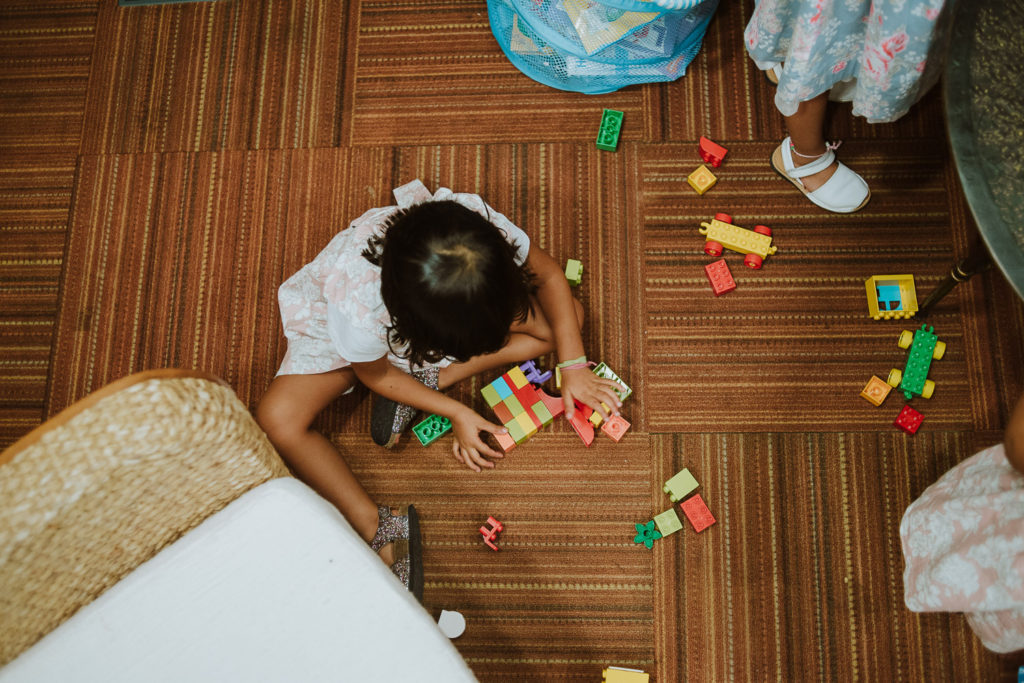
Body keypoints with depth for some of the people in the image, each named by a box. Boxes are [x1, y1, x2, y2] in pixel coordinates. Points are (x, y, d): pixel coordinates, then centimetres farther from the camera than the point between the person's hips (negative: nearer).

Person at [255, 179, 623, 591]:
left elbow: (547, 275, -17)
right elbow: (376, 373, -19)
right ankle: (376, 526, -15)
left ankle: (425, 378, -11)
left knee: (567, 316, -14)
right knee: (278, 420, -28)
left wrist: (573, 365, -19)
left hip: (435, 306, 3)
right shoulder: (358, 304, -44)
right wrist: (456, 414, -18)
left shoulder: (481, 225, -39)